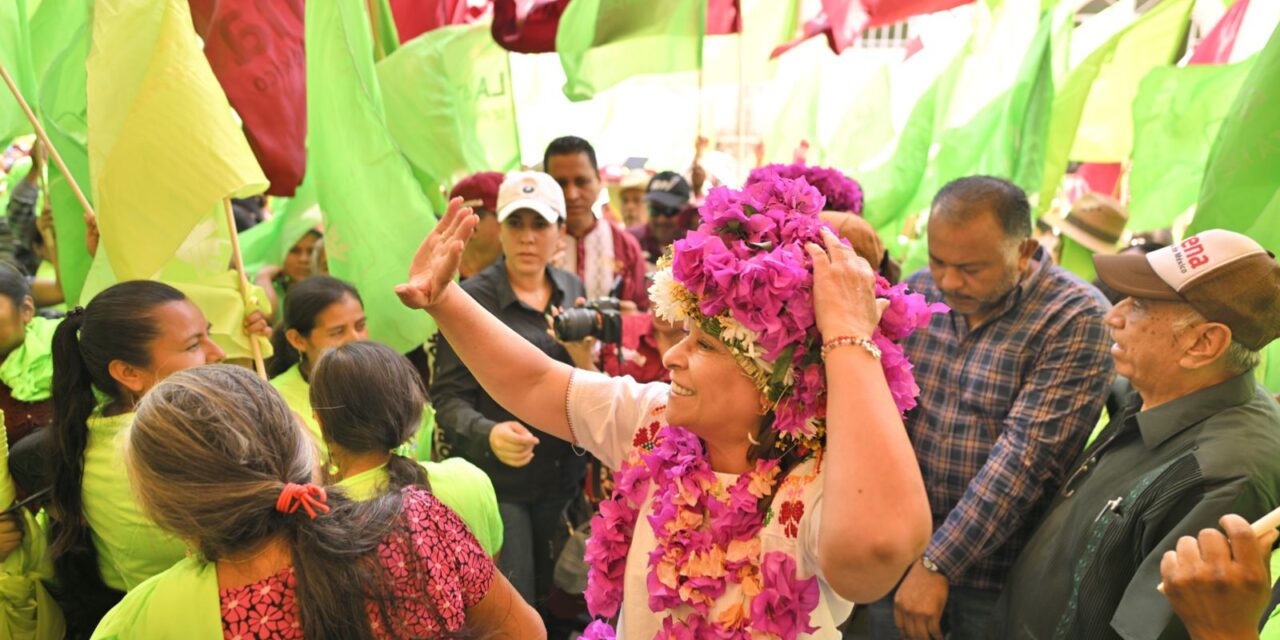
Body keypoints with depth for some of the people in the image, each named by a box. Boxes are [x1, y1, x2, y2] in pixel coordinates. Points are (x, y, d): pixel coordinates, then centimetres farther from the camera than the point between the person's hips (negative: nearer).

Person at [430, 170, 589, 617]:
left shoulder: (573, 289, 3)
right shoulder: (472, 296, -13)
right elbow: (448, 396, -13)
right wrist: (487, 434, -30)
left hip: (563, 477, 5)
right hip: (498, 481, -5)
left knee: (549, 601, 19)